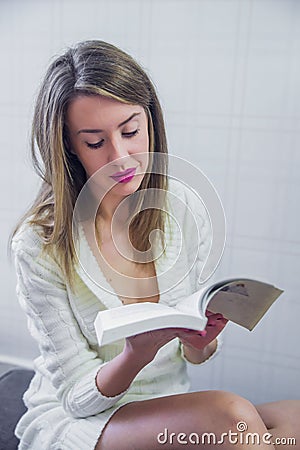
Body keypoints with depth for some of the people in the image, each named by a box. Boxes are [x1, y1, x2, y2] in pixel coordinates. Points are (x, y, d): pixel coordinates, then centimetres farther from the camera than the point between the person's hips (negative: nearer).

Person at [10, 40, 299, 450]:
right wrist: (136, 354, -33)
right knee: (228, 415, -30)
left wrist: (200, 343, -20)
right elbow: (77, 396, -12)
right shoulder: (40, 246, -19)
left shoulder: (185, 209, -6)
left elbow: (193, 356, 4)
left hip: (172, 412, 4)